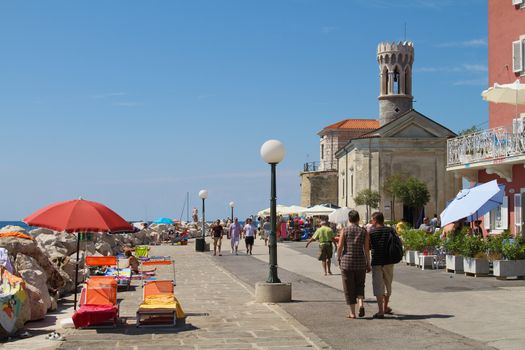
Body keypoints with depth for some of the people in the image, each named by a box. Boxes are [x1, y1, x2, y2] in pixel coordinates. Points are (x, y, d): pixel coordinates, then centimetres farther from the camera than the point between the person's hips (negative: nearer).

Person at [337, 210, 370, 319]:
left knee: (349, 288, 6)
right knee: (359, 285, 19)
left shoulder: (344, 230, -2)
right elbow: (366, 249, -1)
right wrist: (368, 264, 4)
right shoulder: (364, 231, 1)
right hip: (360, 262, 1)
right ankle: (361, 303, -5)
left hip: (347, 262, -1)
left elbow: (340, 247, -7)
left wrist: (339, 259, 6)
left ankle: (352, 312, 7)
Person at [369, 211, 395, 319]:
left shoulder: (371, 231, -6)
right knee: (388, 285, 19)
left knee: (378, 286, 0)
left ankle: (380, 311, -5)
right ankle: (385, 307, 32)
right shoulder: (390, 230, 1)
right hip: (388, 261, 3)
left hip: (376, 262, -3)